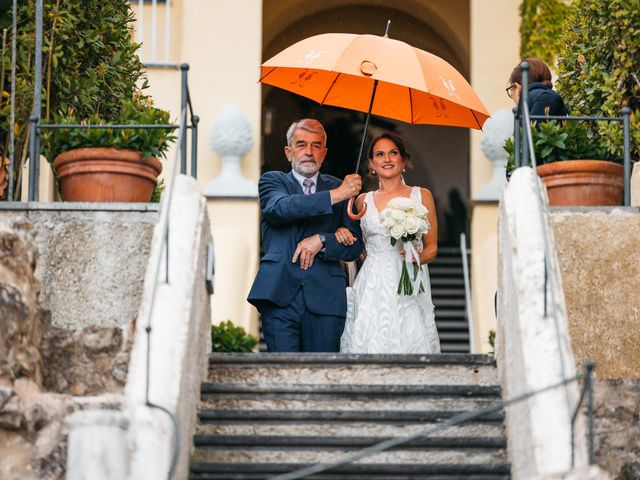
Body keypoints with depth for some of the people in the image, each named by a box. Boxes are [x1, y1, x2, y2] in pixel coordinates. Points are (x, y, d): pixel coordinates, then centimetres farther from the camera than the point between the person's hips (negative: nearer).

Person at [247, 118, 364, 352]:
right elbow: (280, 208, -11)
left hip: (324, 297, 2)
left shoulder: (340, 188, 17)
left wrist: (321, 241, -8)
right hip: (280, 295, -2)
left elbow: (355, 245, 12)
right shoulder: (272, 181, 13)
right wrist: (335, 195, -15)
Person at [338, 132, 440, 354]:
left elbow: (431, 248, 10)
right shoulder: (363, 200, 13)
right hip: (372, 287, 1)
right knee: (370, 343, -10)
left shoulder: (421, 196, 8)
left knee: (411, 343, -12)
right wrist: (342, 234, 2)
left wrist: (417, 257, -11)